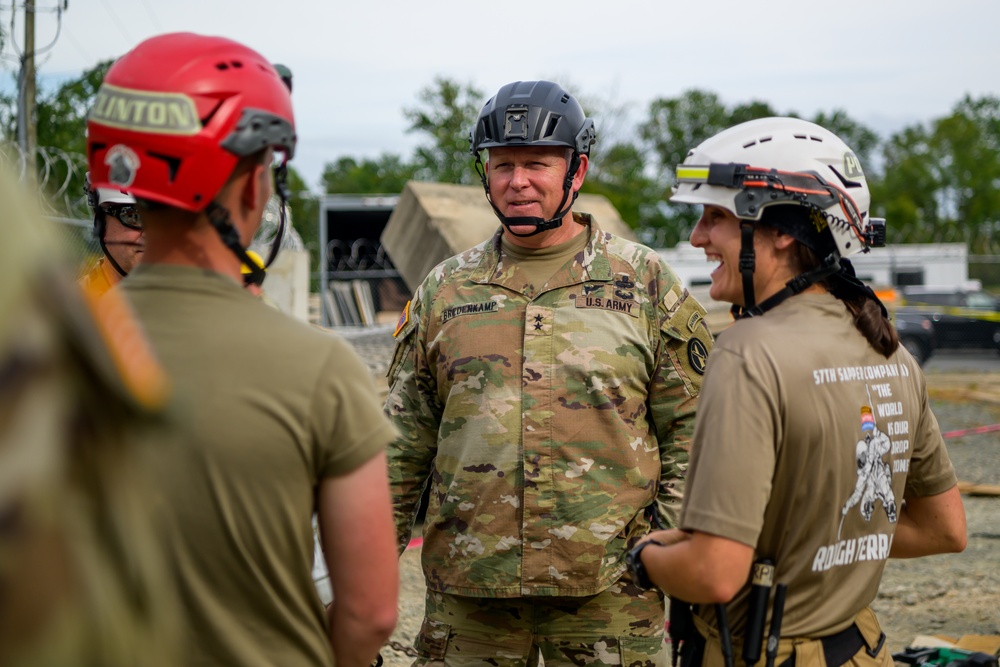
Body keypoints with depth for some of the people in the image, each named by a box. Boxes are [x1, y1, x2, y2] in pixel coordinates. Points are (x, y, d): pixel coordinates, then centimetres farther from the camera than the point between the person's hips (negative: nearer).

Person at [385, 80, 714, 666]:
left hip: (607, 587, -2)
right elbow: (404, 443, 12)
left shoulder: (645, 282, 3)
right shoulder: (445, 292, 10)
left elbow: (691, 428, 3)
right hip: (468, 589, 2)